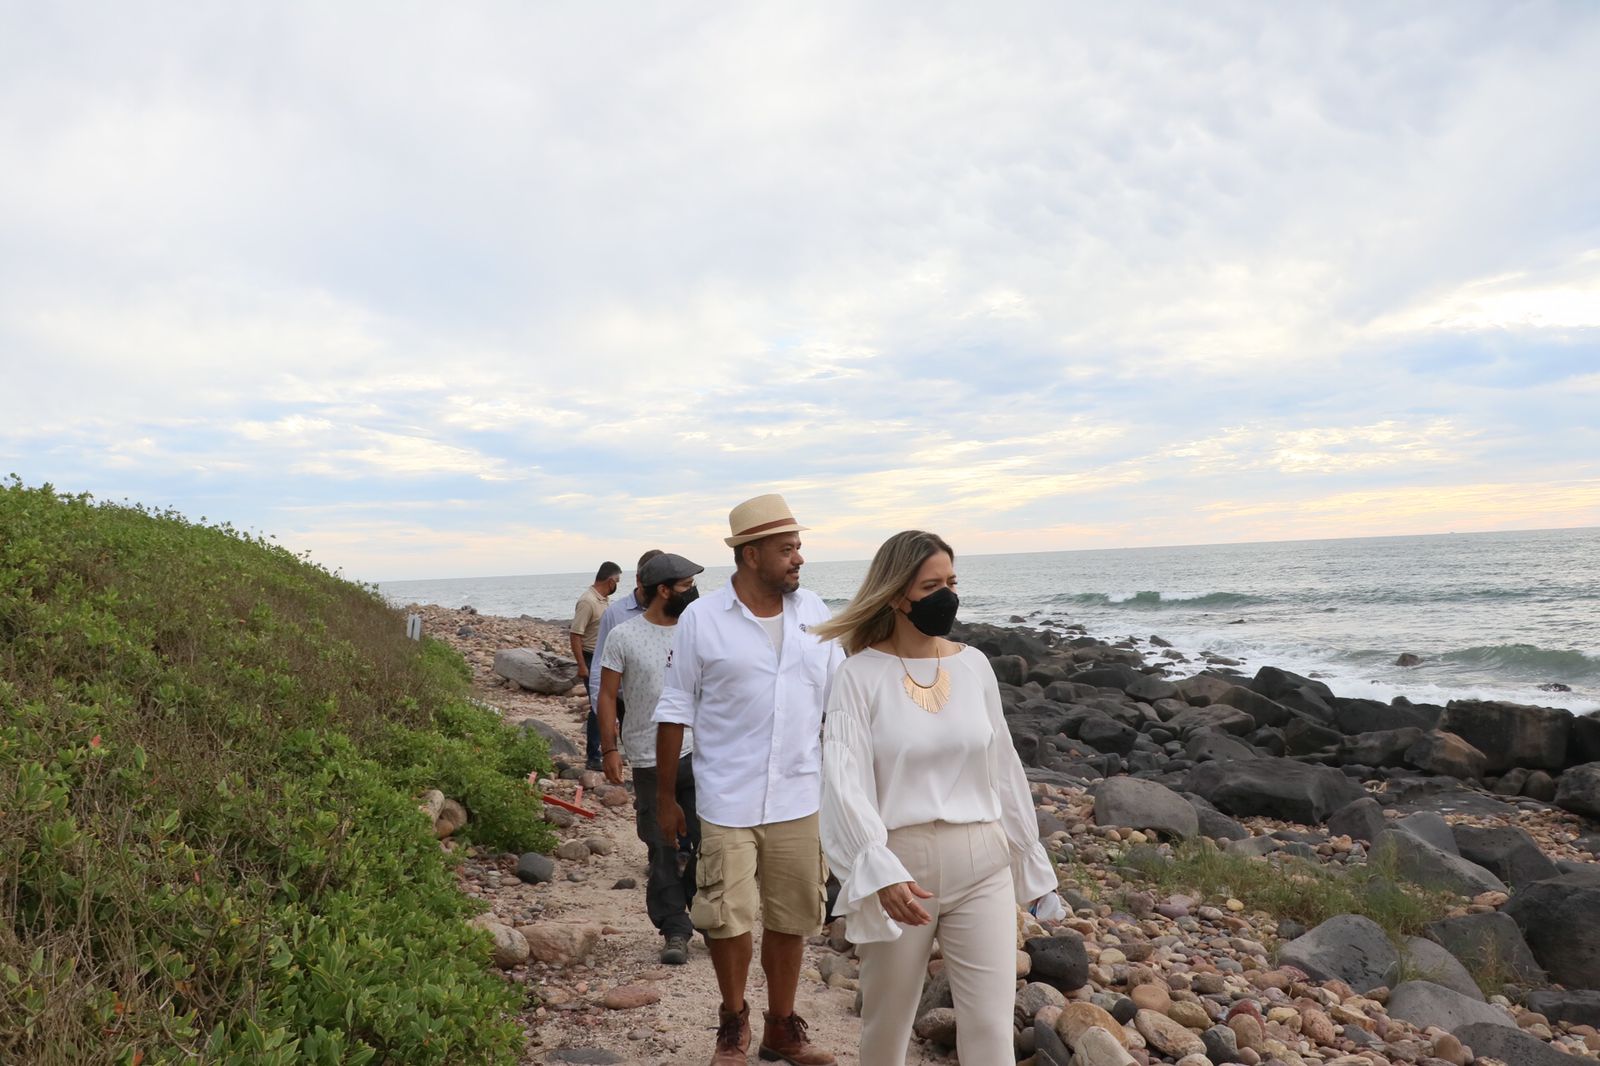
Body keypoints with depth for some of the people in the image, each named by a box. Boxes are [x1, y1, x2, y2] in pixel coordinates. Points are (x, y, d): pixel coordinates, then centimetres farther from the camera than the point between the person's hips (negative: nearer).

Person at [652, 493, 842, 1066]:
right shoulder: (701, 619, -7)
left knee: (791, 920, 13)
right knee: (727, 918, 3)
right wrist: (665, 796, 2)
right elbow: (675, 711, -1)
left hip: (800, 798, 3)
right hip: (728, 799, -3)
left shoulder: (814, 612, 3)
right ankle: (733, 1020, 31)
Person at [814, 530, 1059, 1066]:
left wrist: (1028, 855, 16)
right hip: (898, 865, -2)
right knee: (886, 1022, 14)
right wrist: (880, 872, -30)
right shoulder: (859, 675, -9)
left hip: (981, 866, 3)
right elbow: (845, 781, -17)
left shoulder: (973, 664, 4)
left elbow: (1001, 767, 11)